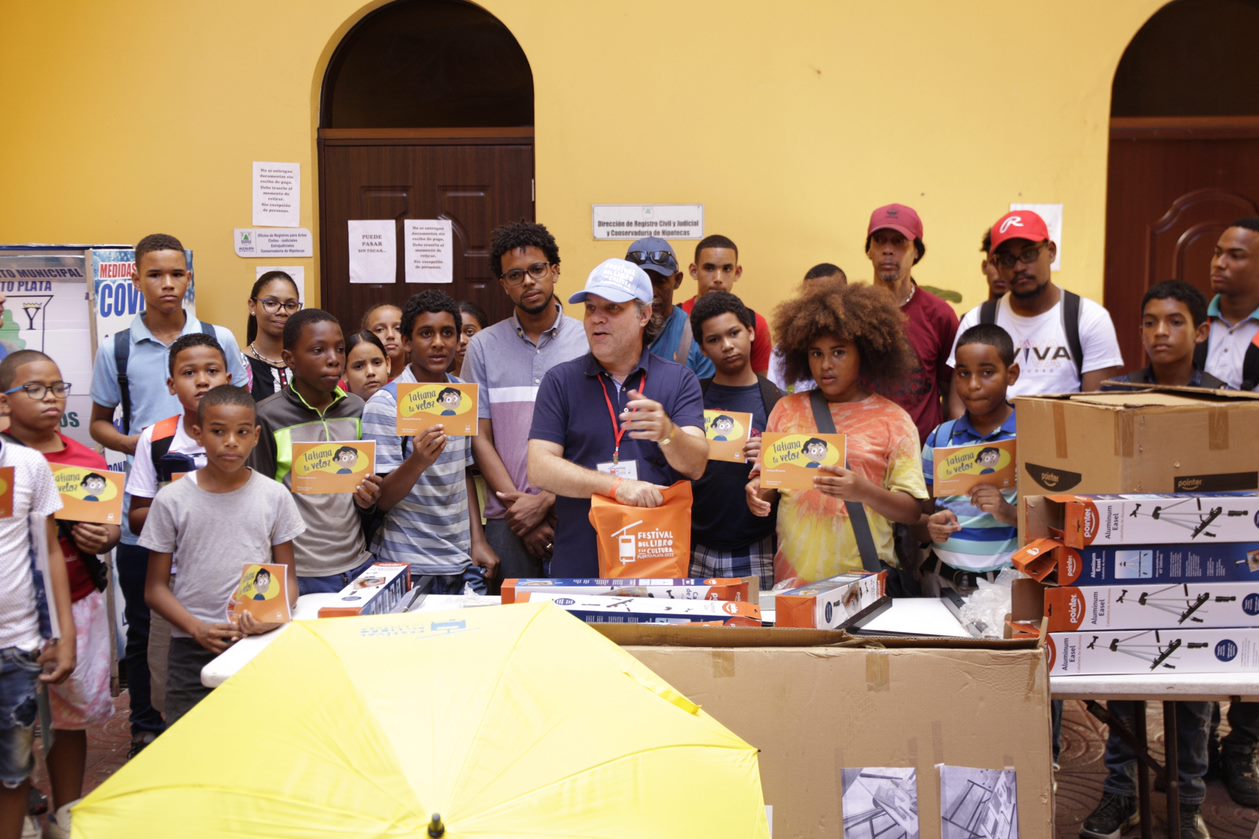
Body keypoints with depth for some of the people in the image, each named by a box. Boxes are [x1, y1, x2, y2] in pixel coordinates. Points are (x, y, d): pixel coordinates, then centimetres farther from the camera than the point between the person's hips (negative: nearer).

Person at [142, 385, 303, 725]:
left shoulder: (274, 496, 2)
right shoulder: (172, 500, -1)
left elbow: (288, 579, 7)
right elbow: (155, 588, 3)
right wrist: (198, 629, -12)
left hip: (260, 642, 1)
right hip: (192, 647, 0)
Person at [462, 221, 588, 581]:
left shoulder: (589, 342, 1)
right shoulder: (483, 346, 5)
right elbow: (480, 438, 3)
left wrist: (545, 502, -9)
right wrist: (518, 507, -6)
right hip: (507, 518, 1)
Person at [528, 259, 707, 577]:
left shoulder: (679, 380, 2)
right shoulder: (560, 381, 2)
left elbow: (695, 465, -10)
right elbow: (539, 468, -7)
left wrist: (667, 433, -31)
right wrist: (617, 486, -19)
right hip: (578, 564, 0)